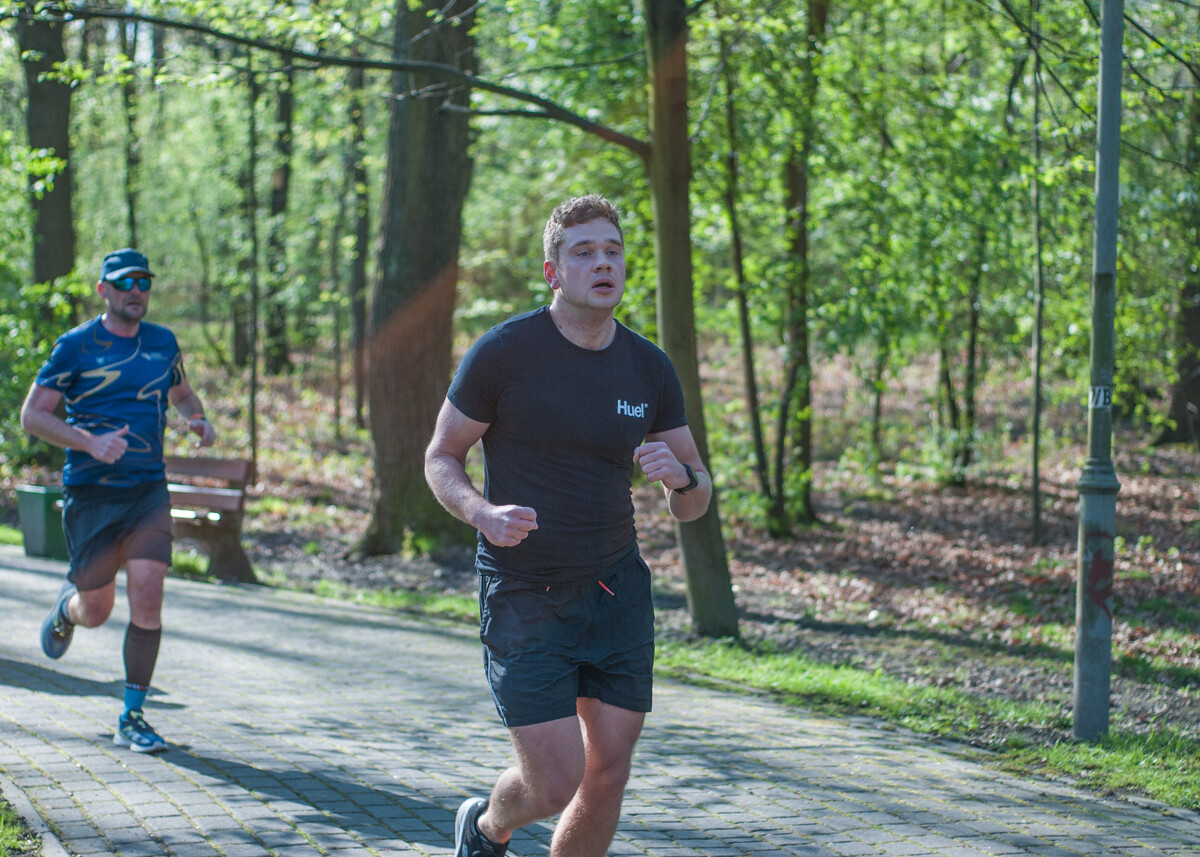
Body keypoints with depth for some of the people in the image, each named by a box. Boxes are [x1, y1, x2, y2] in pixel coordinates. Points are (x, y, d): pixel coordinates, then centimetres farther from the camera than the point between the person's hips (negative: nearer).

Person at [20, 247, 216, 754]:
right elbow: (32, 415, -6)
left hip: (149, 490, 3)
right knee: (96, 612, 5)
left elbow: (181, 393, 26)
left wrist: (197, 420, 3)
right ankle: (67, 605, 45)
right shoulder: (75, 346, -5)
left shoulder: (162, 342, 9)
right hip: (91, 493, -3)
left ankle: (132, 718, -3)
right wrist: (90, 442, -20)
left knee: (147, 597, -13)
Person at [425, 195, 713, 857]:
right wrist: (482, 512, -21)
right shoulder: (503, 352, -10)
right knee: (556, 785, -8)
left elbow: (693, 504, 9)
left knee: (608, 777, 2)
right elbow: (440, 459, 0)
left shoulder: (649, 369, 2)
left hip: (617, 587, 4)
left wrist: (680, 475, -16)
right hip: (523, 597, -4)